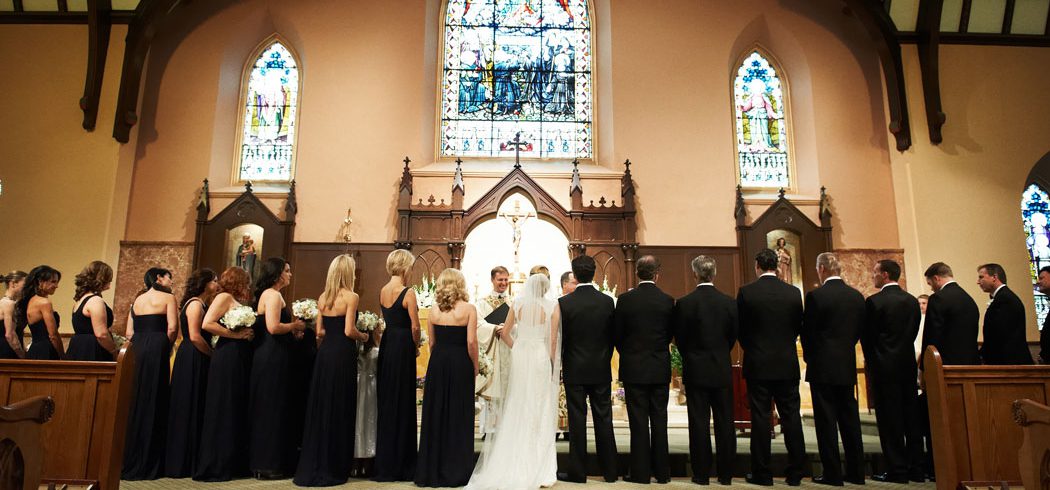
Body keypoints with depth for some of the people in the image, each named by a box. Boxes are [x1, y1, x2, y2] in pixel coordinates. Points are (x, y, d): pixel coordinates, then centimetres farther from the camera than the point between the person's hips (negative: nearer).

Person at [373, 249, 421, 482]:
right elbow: (415, 326, -13)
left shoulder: (382, 291, 8)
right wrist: (415, 346, 2)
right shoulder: (407, 292, -14)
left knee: (385, 400, 14)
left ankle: (383, 464, 23)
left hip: (386, 344, 7)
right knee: (402, 403, 2)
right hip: (403, 347, -7)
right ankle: (400, 465, 10)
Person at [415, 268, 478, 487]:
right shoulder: (468, 309, -8)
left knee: (435, 414, 11)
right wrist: (475, 367, 0)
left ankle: (432, 471, 18)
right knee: (458, 416, 6)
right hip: (460, 363, -3)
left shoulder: (434, 309, 3)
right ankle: (456, 472, 12)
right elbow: (471, 342, -11)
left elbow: (432, 341, 6)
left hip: (437, 363, 3)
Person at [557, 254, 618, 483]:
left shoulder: (564, 303, -10)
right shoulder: (608, 301, -3)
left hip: (575, 370, -2)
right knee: (604, 420, 9)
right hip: (601, 370, 2)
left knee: (577, 421, 4)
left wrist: (559, 364, 10)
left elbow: (560, 338, -4)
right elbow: (611, 337, 3)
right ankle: (609, 471, 17)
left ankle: (577, 471, 11)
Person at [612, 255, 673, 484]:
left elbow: (616, 334, -1)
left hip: (634, 369, -2)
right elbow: (670, 334, 5)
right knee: (659, 420, 10)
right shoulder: (668, 300, -4)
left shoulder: (625, 299, -9)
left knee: (638, 422, 4)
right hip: (661, 369, 2)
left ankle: (640, 472, 9)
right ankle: (662, 471, 17)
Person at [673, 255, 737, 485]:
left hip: (695, 370, -2)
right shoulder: (729, 302, -3)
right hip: (723, 370, 2)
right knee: (724, 423, 9)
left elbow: (679, 339, -2)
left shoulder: (684, 303, -10)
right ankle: (726, 474, 16)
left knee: (699, 423, 4)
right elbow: (733, 336, 5)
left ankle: (701, 473, 10)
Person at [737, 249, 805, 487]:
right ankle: (795, 472, 14)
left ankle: (762, 473, 9)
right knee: (791, 417, 9)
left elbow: (740, 329, -1)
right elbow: (798, 327, 7)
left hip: (758, 365, -2)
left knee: (760, 418, 3)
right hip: (788, 364, 2)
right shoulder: (793, 292, -1)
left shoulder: (746, 292, -8)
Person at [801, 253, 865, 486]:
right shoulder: (857, 296, 4)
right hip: (847, 366, 6)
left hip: (822, 367, -6)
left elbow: (807, 331, -8)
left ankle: (832, 473, 5)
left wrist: (810, 358, 9)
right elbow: (859, 330, 10)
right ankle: (856, 472, 18)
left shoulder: (815, 296, -13)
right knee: (849, 418, 12)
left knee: (826, 421, 1)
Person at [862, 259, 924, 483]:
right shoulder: (912, 301, 6)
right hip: (908, 364, 6)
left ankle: (897, 470, 4)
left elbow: (866, 336, -7)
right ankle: (916, 469, 17)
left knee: (889, 419, 0)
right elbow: (914, 332, 9)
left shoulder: (874, 301, -13)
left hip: (884, 366, -6)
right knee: (911, 417, 11)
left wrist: (870, 360, 9)